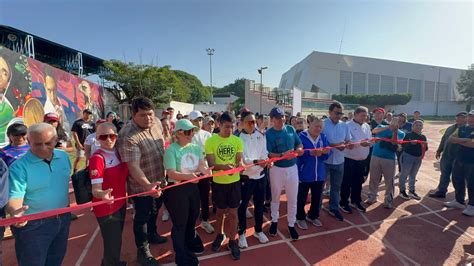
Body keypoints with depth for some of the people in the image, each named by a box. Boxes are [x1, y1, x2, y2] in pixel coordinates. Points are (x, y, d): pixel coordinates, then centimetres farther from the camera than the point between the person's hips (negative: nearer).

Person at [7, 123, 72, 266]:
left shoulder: (64, 157, -1)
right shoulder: (19, 167, -19)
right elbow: (14, 197, -26)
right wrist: (15, 212, -47)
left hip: (63, 219, 5)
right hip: (33, 225, -5)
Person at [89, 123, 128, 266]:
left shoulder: (118, 153, 0)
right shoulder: (97, 158, -21)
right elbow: (95, 190, -27)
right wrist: (103, 194, -46)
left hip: (120, 204, 7)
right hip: (106, 209, -7)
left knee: (116, 240, 26)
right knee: (112, 243, 8)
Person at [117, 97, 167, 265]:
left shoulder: (157, 122, -7)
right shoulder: (128, 136, -30)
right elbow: (133, 167, -35)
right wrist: (148, 185, -48)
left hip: (159, 180, 7)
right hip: (141, 186, -7)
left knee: (155, 210, 27)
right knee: (142, 216, 12)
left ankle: (151, 234, 53)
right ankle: (142, 251, 34)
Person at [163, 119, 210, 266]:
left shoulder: (196, 147, 1)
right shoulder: (171, 150, -18)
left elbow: (201, 164, -4)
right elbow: (171, 173, -24)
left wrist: (205, 169, -26)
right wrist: (187, 176, -36)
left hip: (193, 187, 7)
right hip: (176, 190, -6)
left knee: (192, 218, 26)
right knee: (180, 223, 9)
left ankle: (191, 244, 53)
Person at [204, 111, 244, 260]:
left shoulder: (237, 140, -3)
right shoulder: (211, 141, -10)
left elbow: (240, 160, -4)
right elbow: (211, 164, -14)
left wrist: (239, 165, -28)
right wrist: (223, 166, -34)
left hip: (234, 181, 1)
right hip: (218, 182, -1)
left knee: (233, 213, 10)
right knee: (220, 211, 18)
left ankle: (232, 241, 28)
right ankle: (220, 235, 43)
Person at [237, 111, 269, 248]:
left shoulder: (261, 136, 3)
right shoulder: (238, 137, -11)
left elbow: (264, 152, -2)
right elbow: (241, 158, -17)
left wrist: (266, 160, -24)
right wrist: (256, 161, -30)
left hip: (260, 175, 4)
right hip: (245, 176, -4)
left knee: (259, 204, 17)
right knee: (243, 205, 9)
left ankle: (258, 230, 38)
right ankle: (242, 233, 29)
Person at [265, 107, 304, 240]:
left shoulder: (291, 129, 0)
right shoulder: (268, 134, -13)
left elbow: (299, 144, 9)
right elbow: (268, 154, -18)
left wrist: (298, 150, -14)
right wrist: (282, 155, -32)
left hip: (292, 168, 3)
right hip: (277, 169, -3)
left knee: (293, 199, 12)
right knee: (275, 197, 16)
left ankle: (291, 224, 31)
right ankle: (274, 221, 37)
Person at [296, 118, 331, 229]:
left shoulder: (323, 137, 6)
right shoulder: (302, 136, -11)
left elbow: (328, 154, 2)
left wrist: (325, 152, -21)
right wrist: (310, 153, -33)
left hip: (319, 174, 6)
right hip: (304, 173, -5)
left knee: (317, 197, 18)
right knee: (302, 197, 7)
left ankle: (312, 216, 39)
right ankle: (300, 218, 27)